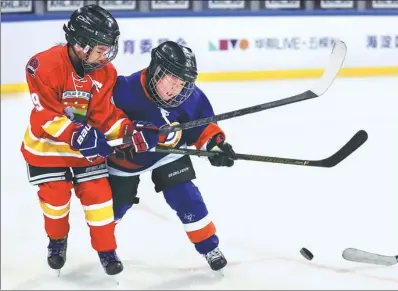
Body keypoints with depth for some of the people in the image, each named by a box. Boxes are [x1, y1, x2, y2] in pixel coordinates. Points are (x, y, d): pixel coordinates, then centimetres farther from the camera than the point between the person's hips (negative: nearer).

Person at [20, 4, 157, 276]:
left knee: (98, 194, 0)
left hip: (88, 145, 3)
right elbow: (46, 115, -26)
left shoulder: (105, 72, -11)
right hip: (47, 145, -3)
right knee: (55, 197, 4)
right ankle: (57, 240, 33)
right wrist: (78, 135, -35)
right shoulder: (45, 66, -27)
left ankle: (107, 249, 15)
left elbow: (104, 114, -8)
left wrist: (127, 128, -26)